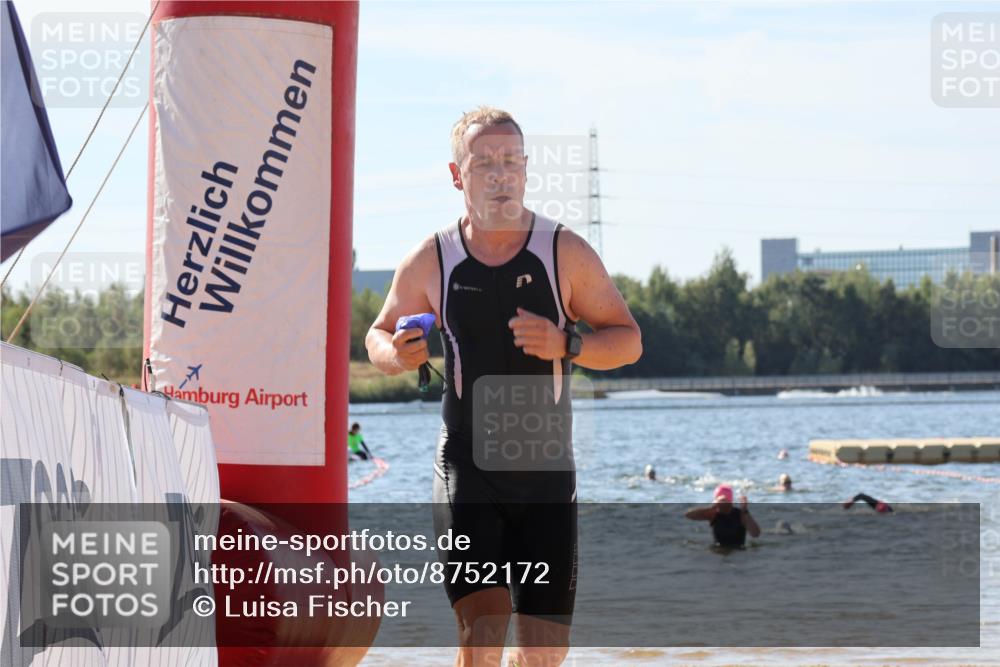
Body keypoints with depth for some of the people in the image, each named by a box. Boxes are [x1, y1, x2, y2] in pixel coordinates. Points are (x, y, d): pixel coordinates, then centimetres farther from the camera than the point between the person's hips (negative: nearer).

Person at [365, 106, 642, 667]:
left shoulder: (566, 253, -1)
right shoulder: (431, 262, 0)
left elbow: (629, 341, 2)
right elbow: (380, 336, 14)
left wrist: (566, 345, -18)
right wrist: (397, 354, -10)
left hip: (547, 473, 1)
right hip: (467, 468, -1)